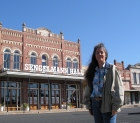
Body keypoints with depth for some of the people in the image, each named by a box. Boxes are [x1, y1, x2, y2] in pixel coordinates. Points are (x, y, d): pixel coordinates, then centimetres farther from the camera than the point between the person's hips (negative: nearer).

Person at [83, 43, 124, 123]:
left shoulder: (112, 69, 2)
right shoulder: (93, 70, 14)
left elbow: (118, 88, -6)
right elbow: (89, 88, 13)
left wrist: (116, 105, -14)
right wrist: (88, 105, 7)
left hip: (107, 104, -4)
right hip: (95, 103, 5)